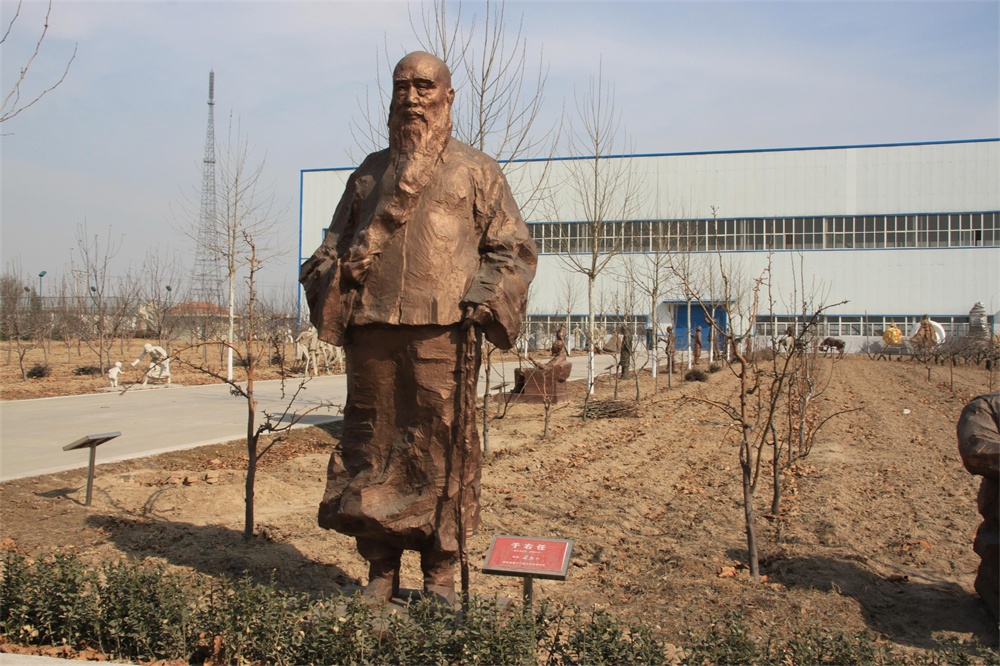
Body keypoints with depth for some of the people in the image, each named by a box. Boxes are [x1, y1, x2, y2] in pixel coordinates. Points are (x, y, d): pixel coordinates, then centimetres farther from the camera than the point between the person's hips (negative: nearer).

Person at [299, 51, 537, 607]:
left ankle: (442, 576, 9)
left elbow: (514, 248, 8)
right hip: (372, 330, 3)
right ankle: (381, 574, 14)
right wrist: (331, 289, 4)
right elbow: (334, 246, 25)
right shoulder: (370, 172, 21)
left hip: (442, 334, -3)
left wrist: (482, 301, -7)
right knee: (372, 444, 4)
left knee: (442, 448, -3)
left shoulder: (476, 171, 12)